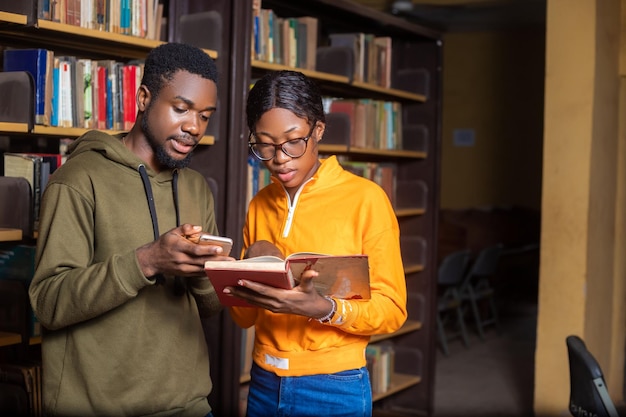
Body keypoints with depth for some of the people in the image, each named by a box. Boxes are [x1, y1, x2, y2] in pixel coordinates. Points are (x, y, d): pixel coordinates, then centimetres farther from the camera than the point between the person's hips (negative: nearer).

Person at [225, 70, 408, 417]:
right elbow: (246, 316, 8)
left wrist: (324, 309, -26)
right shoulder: (259, 206, 5)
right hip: (264, 384, 4)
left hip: (335, 389, -4)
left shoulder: (366, 198, -10)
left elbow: (392, 309, -10)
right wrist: (247, 280, -13)